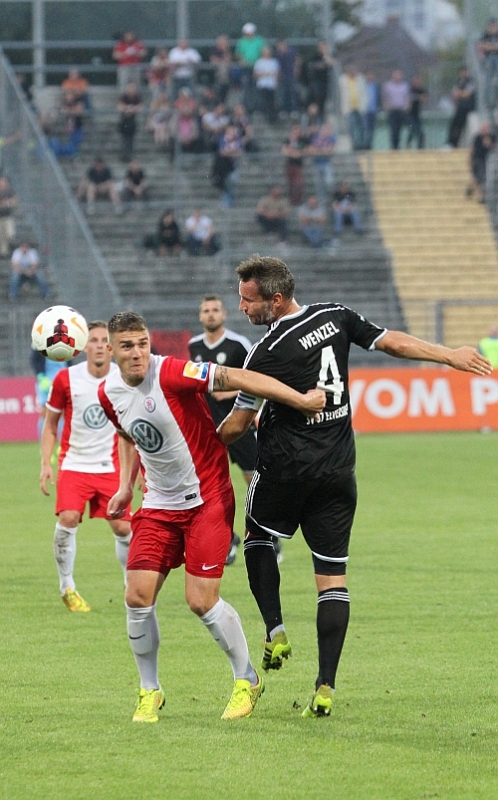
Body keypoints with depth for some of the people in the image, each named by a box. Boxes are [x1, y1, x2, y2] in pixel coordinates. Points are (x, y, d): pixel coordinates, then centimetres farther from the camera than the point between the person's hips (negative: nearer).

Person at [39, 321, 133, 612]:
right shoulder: (66, 378, -7)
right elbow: (50, 424, 4)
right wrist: (46, 464, -4)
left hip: (111, 466, 1)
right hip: (74, 464, -1)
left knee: (123, 527, -4)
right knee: (68, 518, -21)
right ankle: (67, 588, -4)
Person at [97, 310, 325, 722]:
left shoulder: (170, 374, -22)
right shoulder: (109, 393, 0)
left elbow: (235, 378, -28)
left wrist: (299, 399, -34)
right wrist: (126, 485, 17)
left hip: (207, 498, -5)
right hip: (159, 503, 6)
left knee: (202, 600, -10)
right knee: (138, 596, -5)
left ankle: (247, 680, 13)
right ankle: (150, 691, 13)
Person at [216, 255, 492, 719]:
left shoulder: (265, 354, -14)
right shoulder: (335, 318, -1)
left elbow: (237, 424, -6)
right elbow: (393, 343, 6)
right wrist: (451, 356, 18)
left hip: (285, 467, -4)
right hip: (337, 471, 4)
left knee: (258, 537, 24)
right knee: (332, 577, 3)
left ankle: (275, 631, 6)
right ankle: (325, 686, -4)